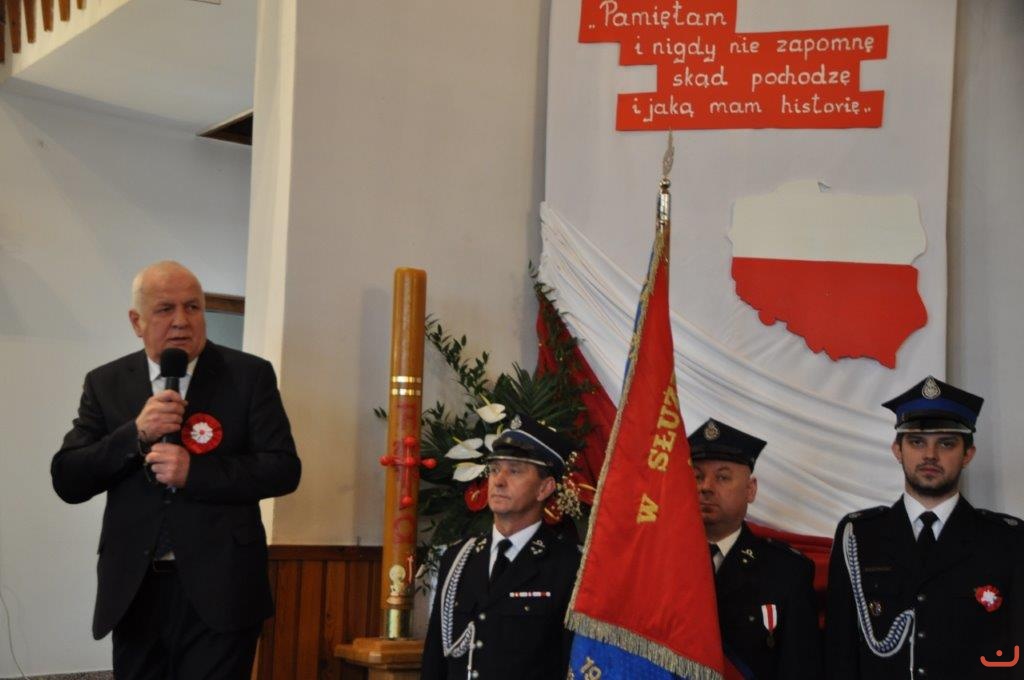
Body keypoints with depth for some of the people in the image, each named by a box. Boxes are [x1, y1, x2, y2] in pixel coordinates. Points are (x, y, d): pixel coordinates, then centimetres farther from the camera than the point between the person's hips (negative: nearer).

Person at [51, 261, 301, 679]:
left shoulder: (249, 375, -1)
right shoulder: (105, 383, 6)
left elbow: (284, 469, -6)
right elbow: (67, 481, 0)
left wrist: (194, 471, -17)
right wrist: (136, 434, -14)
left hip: (218, 590, -2)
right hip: (133, 590, 3)